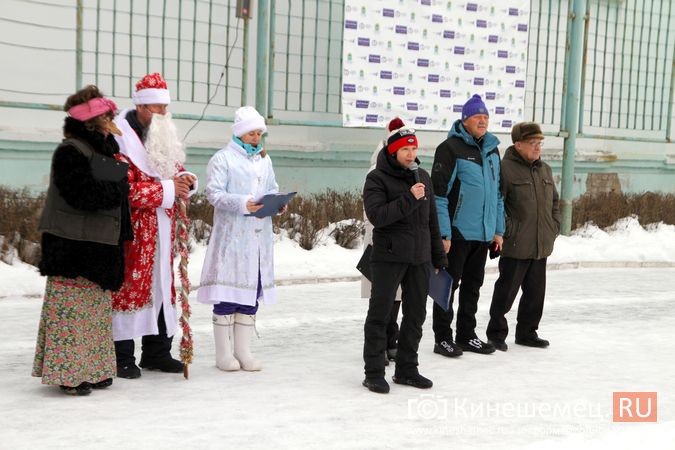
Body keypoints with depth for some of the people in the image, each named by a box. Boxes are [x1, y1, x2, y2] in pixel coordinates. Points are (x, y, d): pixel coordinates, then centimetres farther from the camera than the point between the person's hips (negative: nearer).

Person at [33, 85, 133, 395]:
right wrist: (119, 189, -12)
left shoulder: (104, 150, 17)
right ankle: (69, 373, -1)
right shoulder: (70, 152, -13)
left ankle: (93, 369, 21)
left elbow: (118, 189, 21)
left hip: (101, 244, 9)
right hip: (73, 245, -9)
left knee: (97, 309, 13)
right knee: (73, 309, -6)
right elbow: (84, 194, -24)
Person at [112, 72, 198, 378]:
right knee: (129, 286, -4)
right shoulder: (121, 140, -13)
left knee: (163, 285, 11)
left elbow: (175, 172, 20)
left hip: (163, 230, 8)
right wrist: (167, 189, -19)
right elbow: (126, 189, -20)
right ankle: (122, 358, 3)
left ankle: (157, 352, 21)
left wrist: (185, 181, -3)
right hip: (132, 230, -8)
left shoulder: (166, 138, 14)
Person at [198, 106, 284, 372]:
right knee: (228, 292, -3)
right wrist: (242, 204, -25)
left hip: (259, 237, 6)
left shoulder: (264, 160, 16)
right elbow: (214, 193, -12)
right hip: (231, 236, -6)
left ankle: (243, 351, 17)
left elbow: (272, 190, 22)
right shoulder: (223, 158, -5)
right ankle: (224, 354, 6)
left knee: (251, 290, 9)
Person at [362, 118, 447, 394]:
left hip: (420, 258, 6)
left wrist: (438, 257, 16)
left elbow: (432, 220, 16)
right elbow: (377, 215, -21)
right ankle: (374, 372, 7)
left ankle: (406, 369, 23)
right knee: (380, 314, 0)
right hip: (389, 257, -6)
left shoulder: (422, 177, 12)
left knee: (416, 314, 11)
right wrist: (409, 199, -25)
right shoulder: (377, 178, -6)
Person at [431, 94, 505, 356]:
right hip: (457, 233, -7)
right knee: (449, 285, 1)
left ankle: (467, 335, 25)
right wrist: (444, 233, -17)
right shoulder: (451, 148, -11)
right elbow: (439, 192, -14)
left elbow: (497, 192, 19)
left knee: (472, 286, 15)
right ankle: (443, 338, 10)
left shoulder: (492, 150, 13)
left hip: (483, 234, 7)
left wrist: (498, 230, 15)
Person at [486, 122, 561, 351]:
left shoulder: (545, 170, 14)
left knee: (535, 292, 14)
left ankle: (527, 332, 27)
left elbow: (554, 202, 23)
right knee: (506, 291, 1)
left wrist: (554, 226, 13)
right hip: (516, 246, -7)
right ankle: (496, 333, 13)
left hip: (541, 246, 7)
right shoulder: (506, 168, -12)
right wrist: (507, 230, -16)